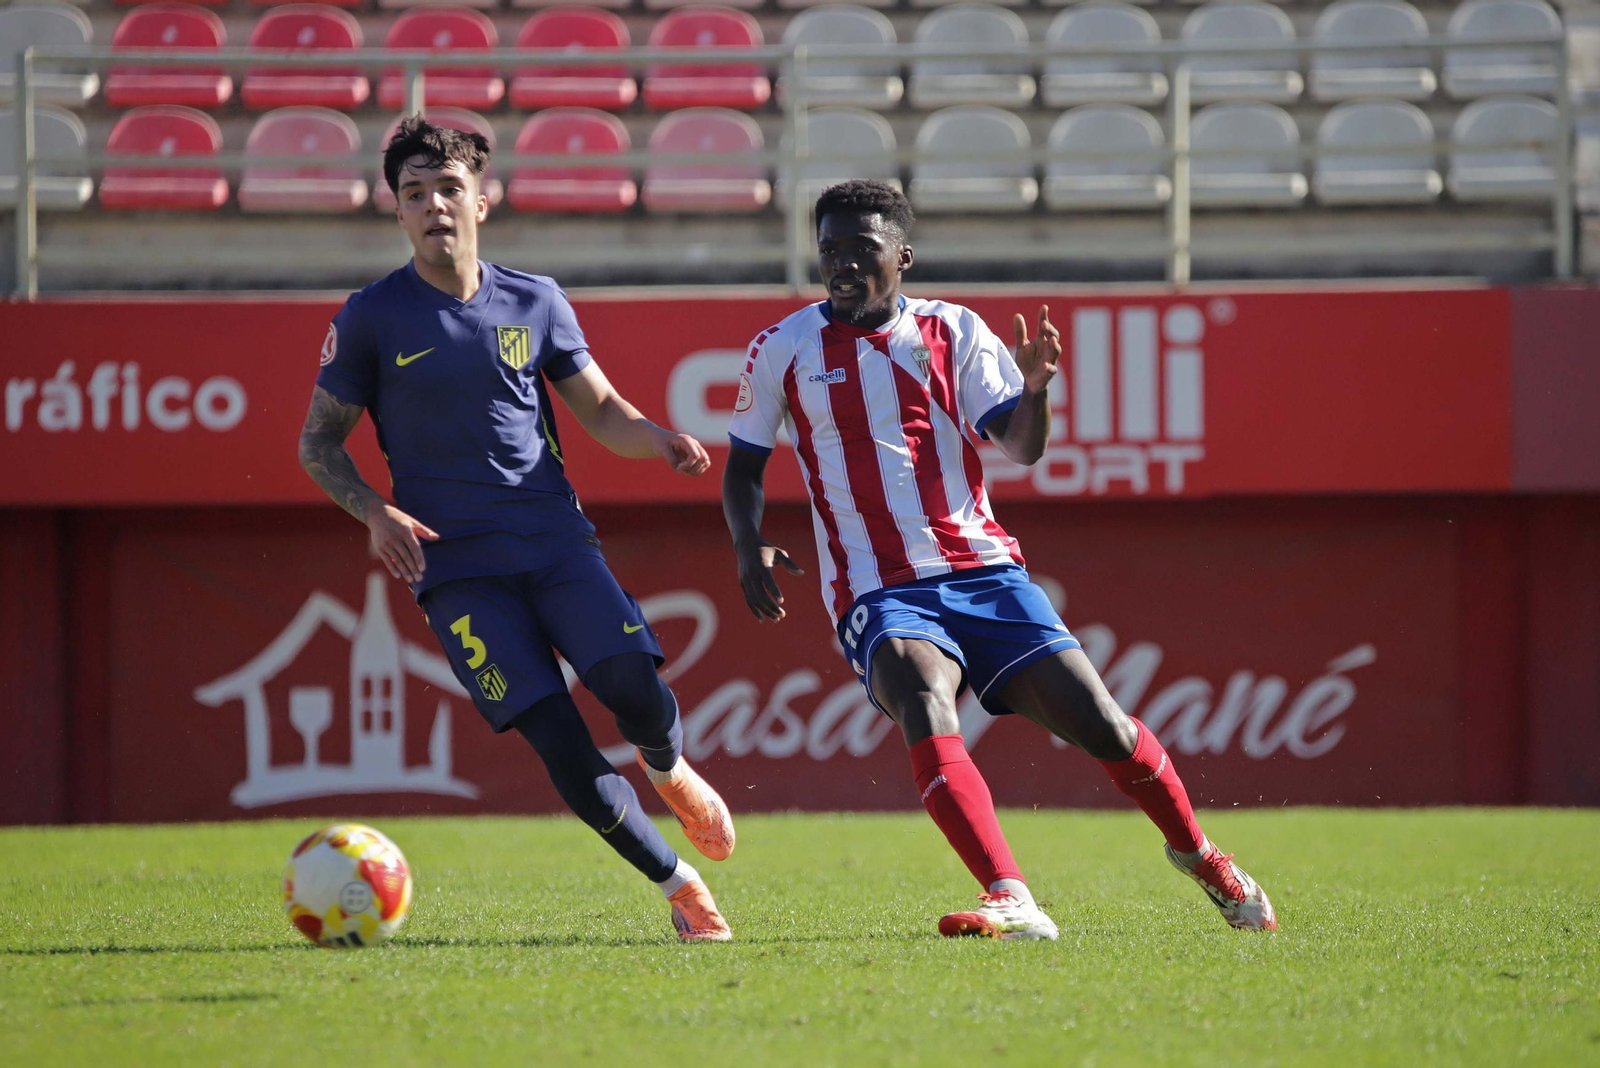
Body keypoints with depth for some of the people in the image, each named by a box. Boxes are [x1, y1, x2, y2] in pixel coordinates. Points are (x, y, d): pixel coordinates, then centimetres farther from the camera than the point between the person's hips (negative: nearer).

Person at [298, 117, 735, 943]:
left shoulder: (535, 303, 7)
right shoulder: (373, 318, 0)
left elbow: (601, 411, 16)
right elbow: (319, 444, 7)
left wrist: (661, 442, -7)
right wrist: (375, 513, -12)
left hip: (555, 539, 2)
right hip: (454, 565, -2)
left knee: (638, 694, -17)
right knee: (554, 736, -14)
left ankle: (669, 773, 21)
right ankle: (678, 884, 1)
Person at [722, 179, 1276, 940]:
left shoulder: (952, 331, 6)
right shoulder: (783, 351, 4)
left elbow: (1020, 448, -1)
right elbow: (744, 464, 14)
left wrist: (1032, 389, -22)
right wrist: (749, 549, -5)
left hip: (983, 570, 2)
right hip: (878, 594, -2)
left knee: (1098, 723, -4)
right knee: (926, 706, -33)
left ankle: (1196, 852, 25)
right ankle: (1011, 902, -44)